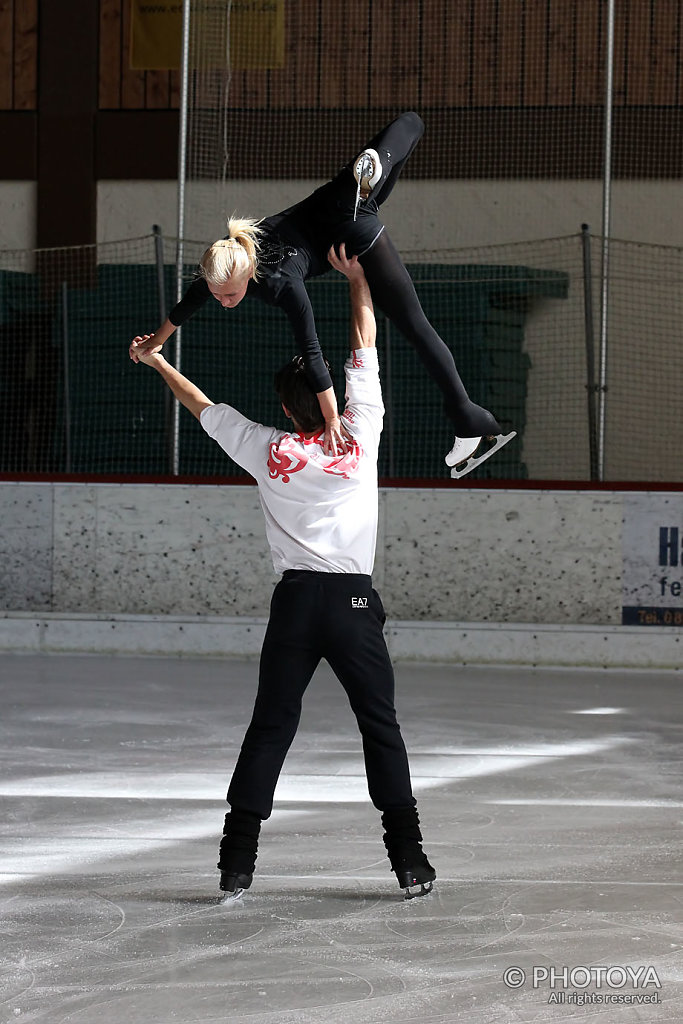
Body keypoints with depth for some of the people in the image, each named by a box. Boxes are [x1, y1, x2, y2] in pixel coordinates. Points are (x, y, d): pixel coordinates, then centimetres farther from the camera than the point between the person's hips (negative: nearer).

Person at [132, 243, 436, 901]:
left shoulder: (268, 450, 4)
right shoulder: (360, 435, 1)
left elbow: (203, 407, 19)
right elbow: (365, 347, 11)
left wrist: (157, 361, 34)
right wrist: (356, 277, 21)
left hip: (293, 600, 1)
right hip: (354, 599, -1)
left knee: (269, 728, 4)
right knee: (380, 728, 4)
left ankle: (237, 863, 0)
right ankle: (409, 860, 0)